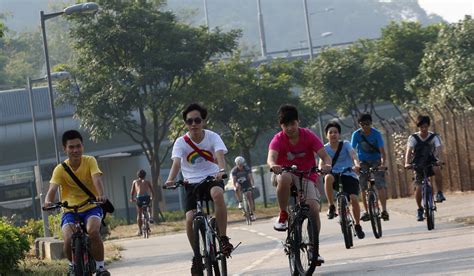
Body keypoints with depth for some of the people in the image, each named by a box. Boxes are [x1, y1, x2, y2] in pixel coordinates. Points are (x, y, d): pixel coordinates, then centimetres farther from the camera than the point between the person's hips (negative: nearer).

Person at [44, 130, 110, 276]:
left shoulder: (90, 161, -7)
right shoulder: (60, 169, -7)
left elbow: (97, 179, -24)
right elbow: (52, 188, -20)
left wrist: (101, 195, -45)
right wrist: (48, 201, -43)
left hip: (91, 207, -1)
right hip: (70, 211, 1)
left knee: (93, 231, -33)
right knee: (69, 240, -25)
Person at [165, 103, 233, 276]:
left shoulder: (212, 137, -7)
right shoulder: (181, 142, -7)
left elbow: (220, 155, -24)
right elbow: (176, 162, -22)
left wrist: (222, 170, -46)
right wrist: (171, 179, -42)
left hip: (212, 178, -1)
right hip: (192, 183, 1)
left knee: (217, 194, -37)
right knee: (190, 219, -17)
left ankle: (224, 239, -27)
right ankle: (197, 256, 7)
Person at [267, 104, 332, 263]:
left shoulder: (308, 136, -9)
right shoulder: (278, 139, -12)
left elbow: (325, 155, -17)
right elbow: (271, 157, -31)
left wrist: (327, 165, -41)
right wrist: (273, 165, -56)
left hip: (306, 176, 1)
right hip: (285, 172, -1)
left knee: (314, 208, -20)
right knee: (284, 178, -39)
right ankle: (283, 216, -20)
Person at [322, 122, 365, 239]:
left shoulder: (345, 144, -1)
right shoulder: (325, 148, 3)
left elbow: (353, 154, -19)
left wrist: (356, 164, -41)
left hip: (349, 175, 0)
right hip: (335, 175, 0)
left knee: (354, 199, -20)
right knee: (328, 177, -36)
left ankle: (357, 225, 3)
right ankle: (331, 207, -22)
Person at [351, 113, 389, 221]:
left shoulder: (376, 134, -17)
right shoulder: (356, 134, -13)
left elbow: (382, 150, -23)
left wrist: (383, 163, -38)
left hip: (376, 160, -2)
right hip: (363, 162, 2)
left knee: (380, 185, -16)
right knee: (363, 188, -3)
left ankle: (384, 210, -19)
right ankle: (367, 212, 4)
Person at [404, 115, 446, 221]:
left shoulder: (434, 137, -9)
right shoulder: (413, 138, -10)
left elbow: (438, 149, -23)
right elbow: (409, 151, -22)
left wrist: (439, 160, -43)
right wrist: (407, 163, -40)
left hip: (431, 163, 0)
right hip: (418, 165, 0)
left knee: (437, 169, -35)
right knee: (418, 187, -12)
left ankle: (440, 193, -23)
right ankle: (419, 209, 9)